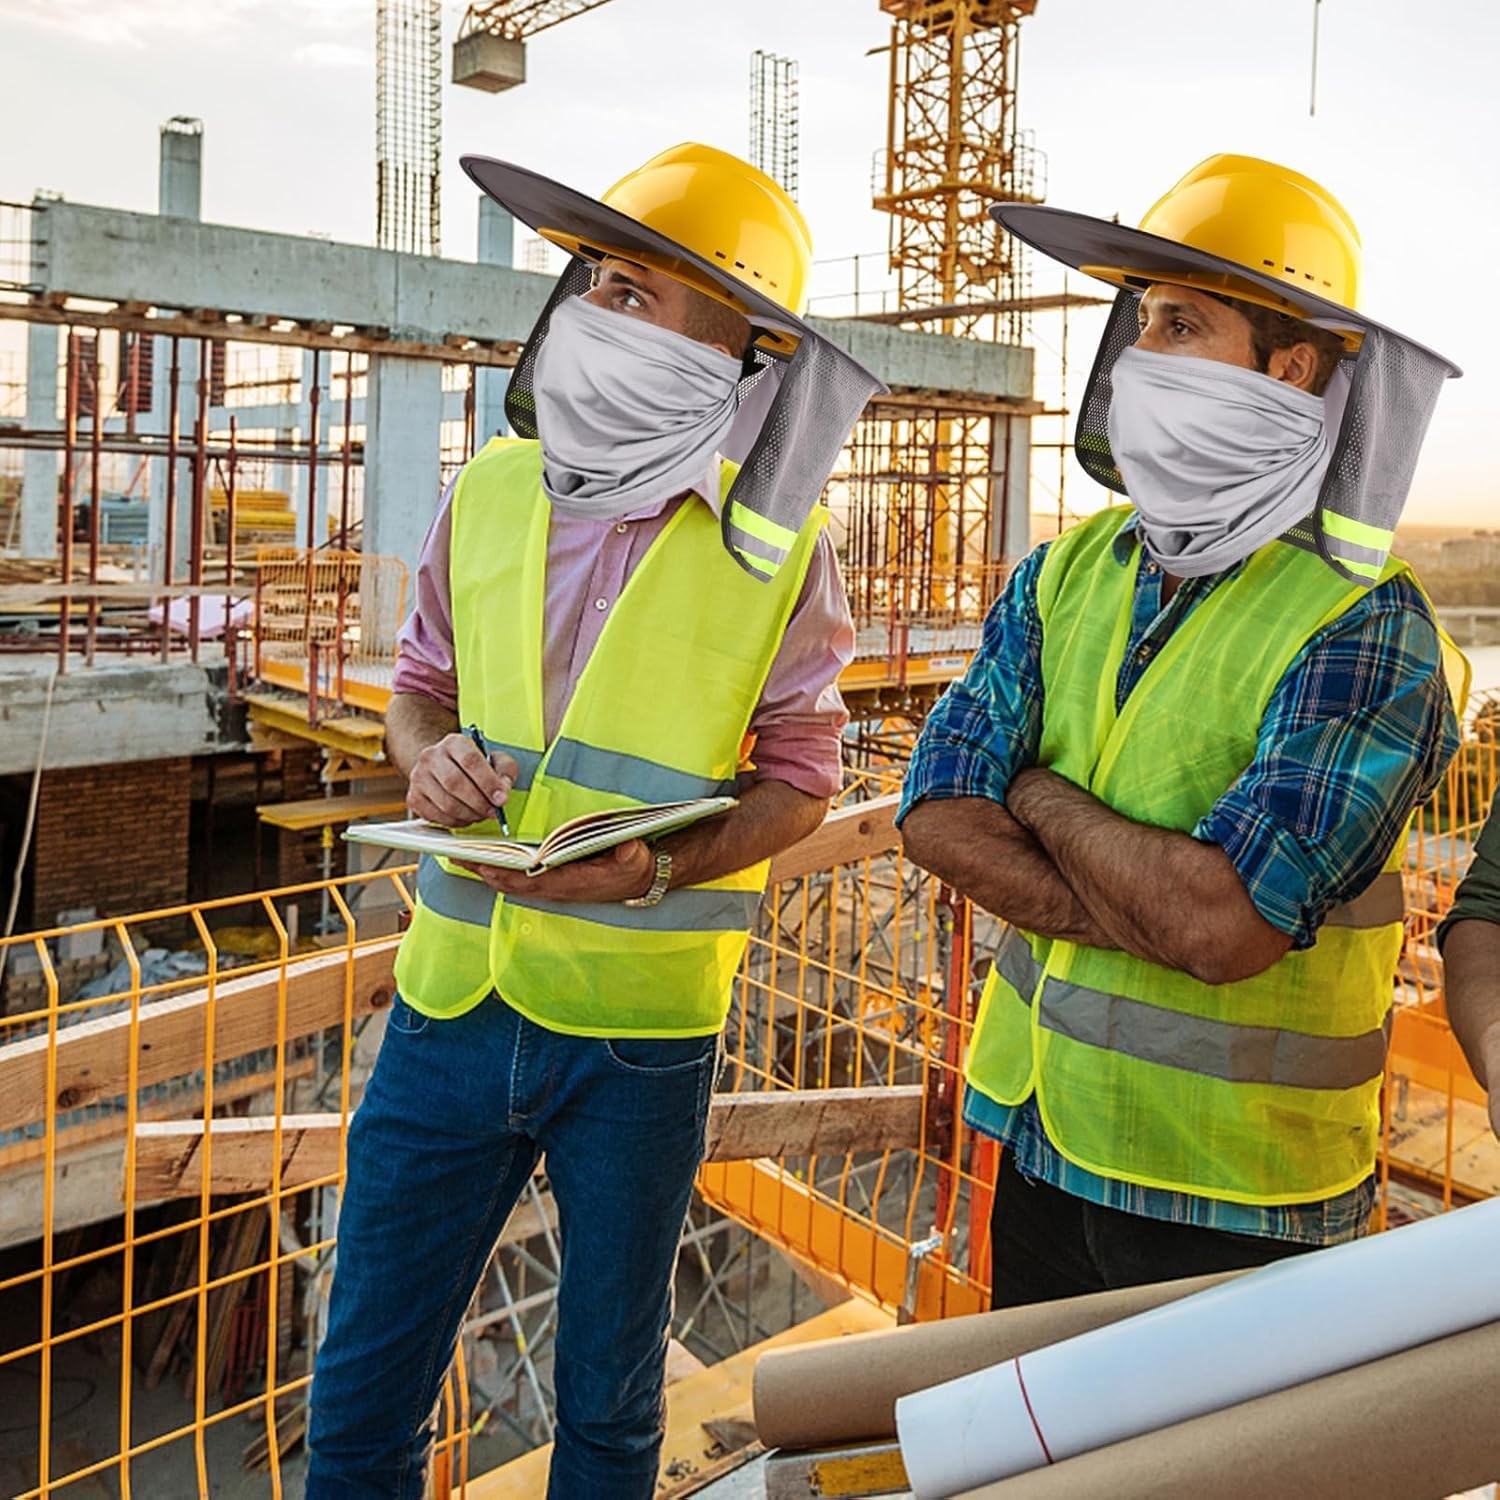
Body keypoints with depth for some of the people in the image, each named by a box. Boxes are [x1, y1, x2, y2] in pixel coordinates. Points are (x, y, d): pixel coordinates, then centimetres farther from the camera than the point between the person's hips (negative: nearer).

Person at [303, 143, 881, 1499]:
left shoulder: (778, 546, -8)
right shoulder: (489, 492, 1)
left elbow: (800, 777, -3)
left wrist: (661, 869, -20)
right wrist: (429, 753, -10)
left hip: (642, 1026, -2)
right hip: (451, 994, 3)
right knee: (364, 1387, 15)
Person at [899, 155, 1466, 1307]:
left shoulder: (1365, 627, -18)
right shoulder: (1069, 572, 0)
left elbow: (1224, 926, -28)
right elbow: (939, 815, -9)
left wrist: (1043, 796, -13)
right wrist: (1155, 912, -21)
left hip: (1229, 1205, -5)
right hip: (1039, 1138, 6)